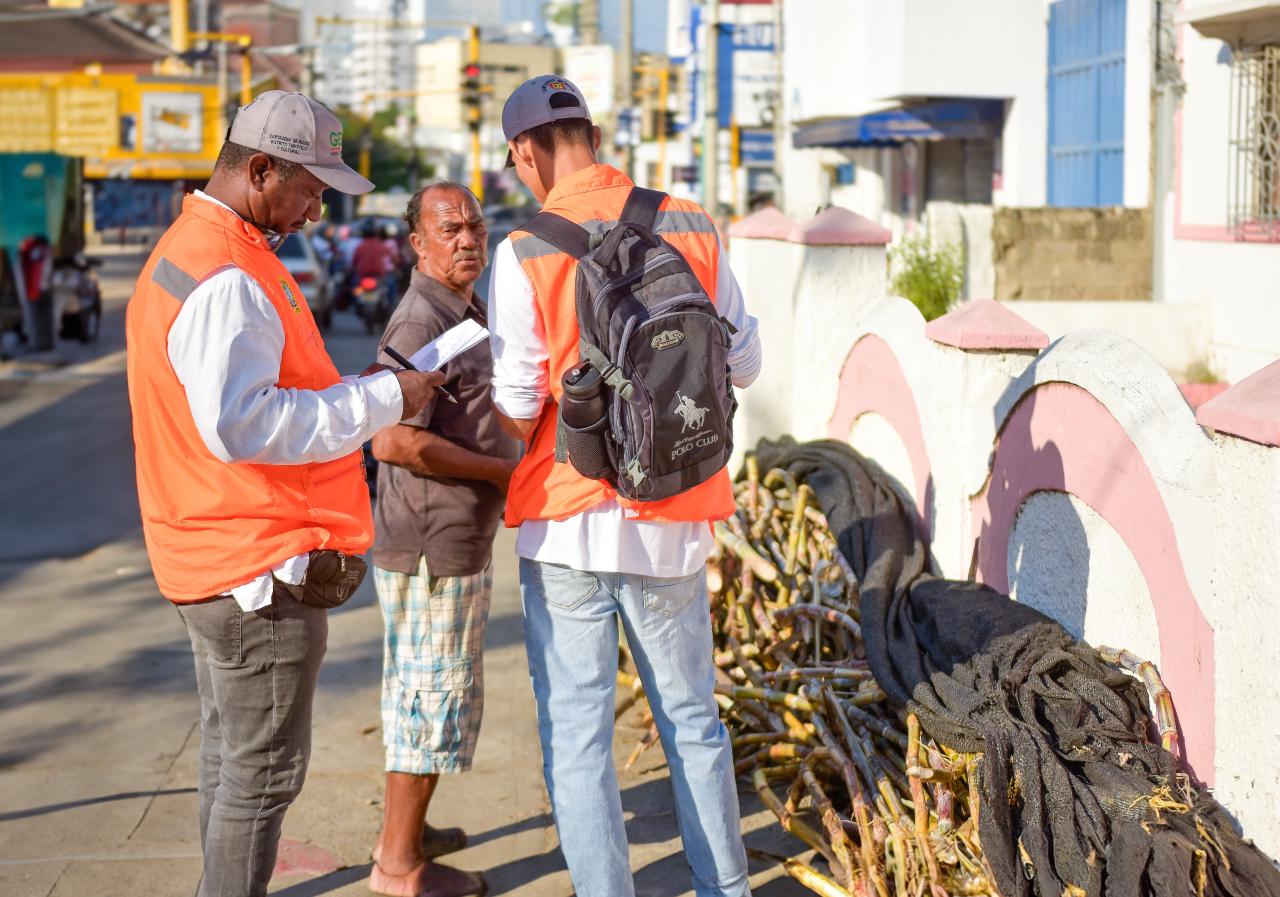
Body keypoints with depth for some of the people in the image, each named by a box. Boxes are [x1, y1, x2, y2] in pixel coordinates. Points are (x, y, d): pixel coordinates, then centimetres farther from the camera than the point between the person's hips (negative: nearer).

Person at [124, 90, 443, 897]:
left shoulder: (186, 253, 14)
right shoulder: (227, 278, -21)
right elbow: (242, 424, -29)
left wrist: (349, 394, 11)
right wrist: (378, 400, -22)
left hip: (218, 558, 11)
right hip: (262, 564, -11)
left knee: (233, 758, 19)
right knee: (265, 771, -2)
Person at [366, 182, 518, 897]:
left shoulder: (468, 315, 14)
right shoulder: (420, 322, -19)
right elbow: (395, 441, -28)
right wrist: (506, 470, -20)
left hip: (463, 539, 10)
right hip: (433, 547, -10)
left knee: (425, 690, 19)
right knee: (436, 695, -2)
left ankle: (408, 830, 33)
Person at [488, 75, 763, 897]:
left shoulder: (526, 252, -11)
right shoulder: (692, 228, -1)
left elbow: (515, 406, -11)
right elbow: (745, 362, 5)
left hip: (568, 522, -3)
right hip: (674, 521, 4)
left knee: (576, 733, 6)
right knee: (692, 720, 18)